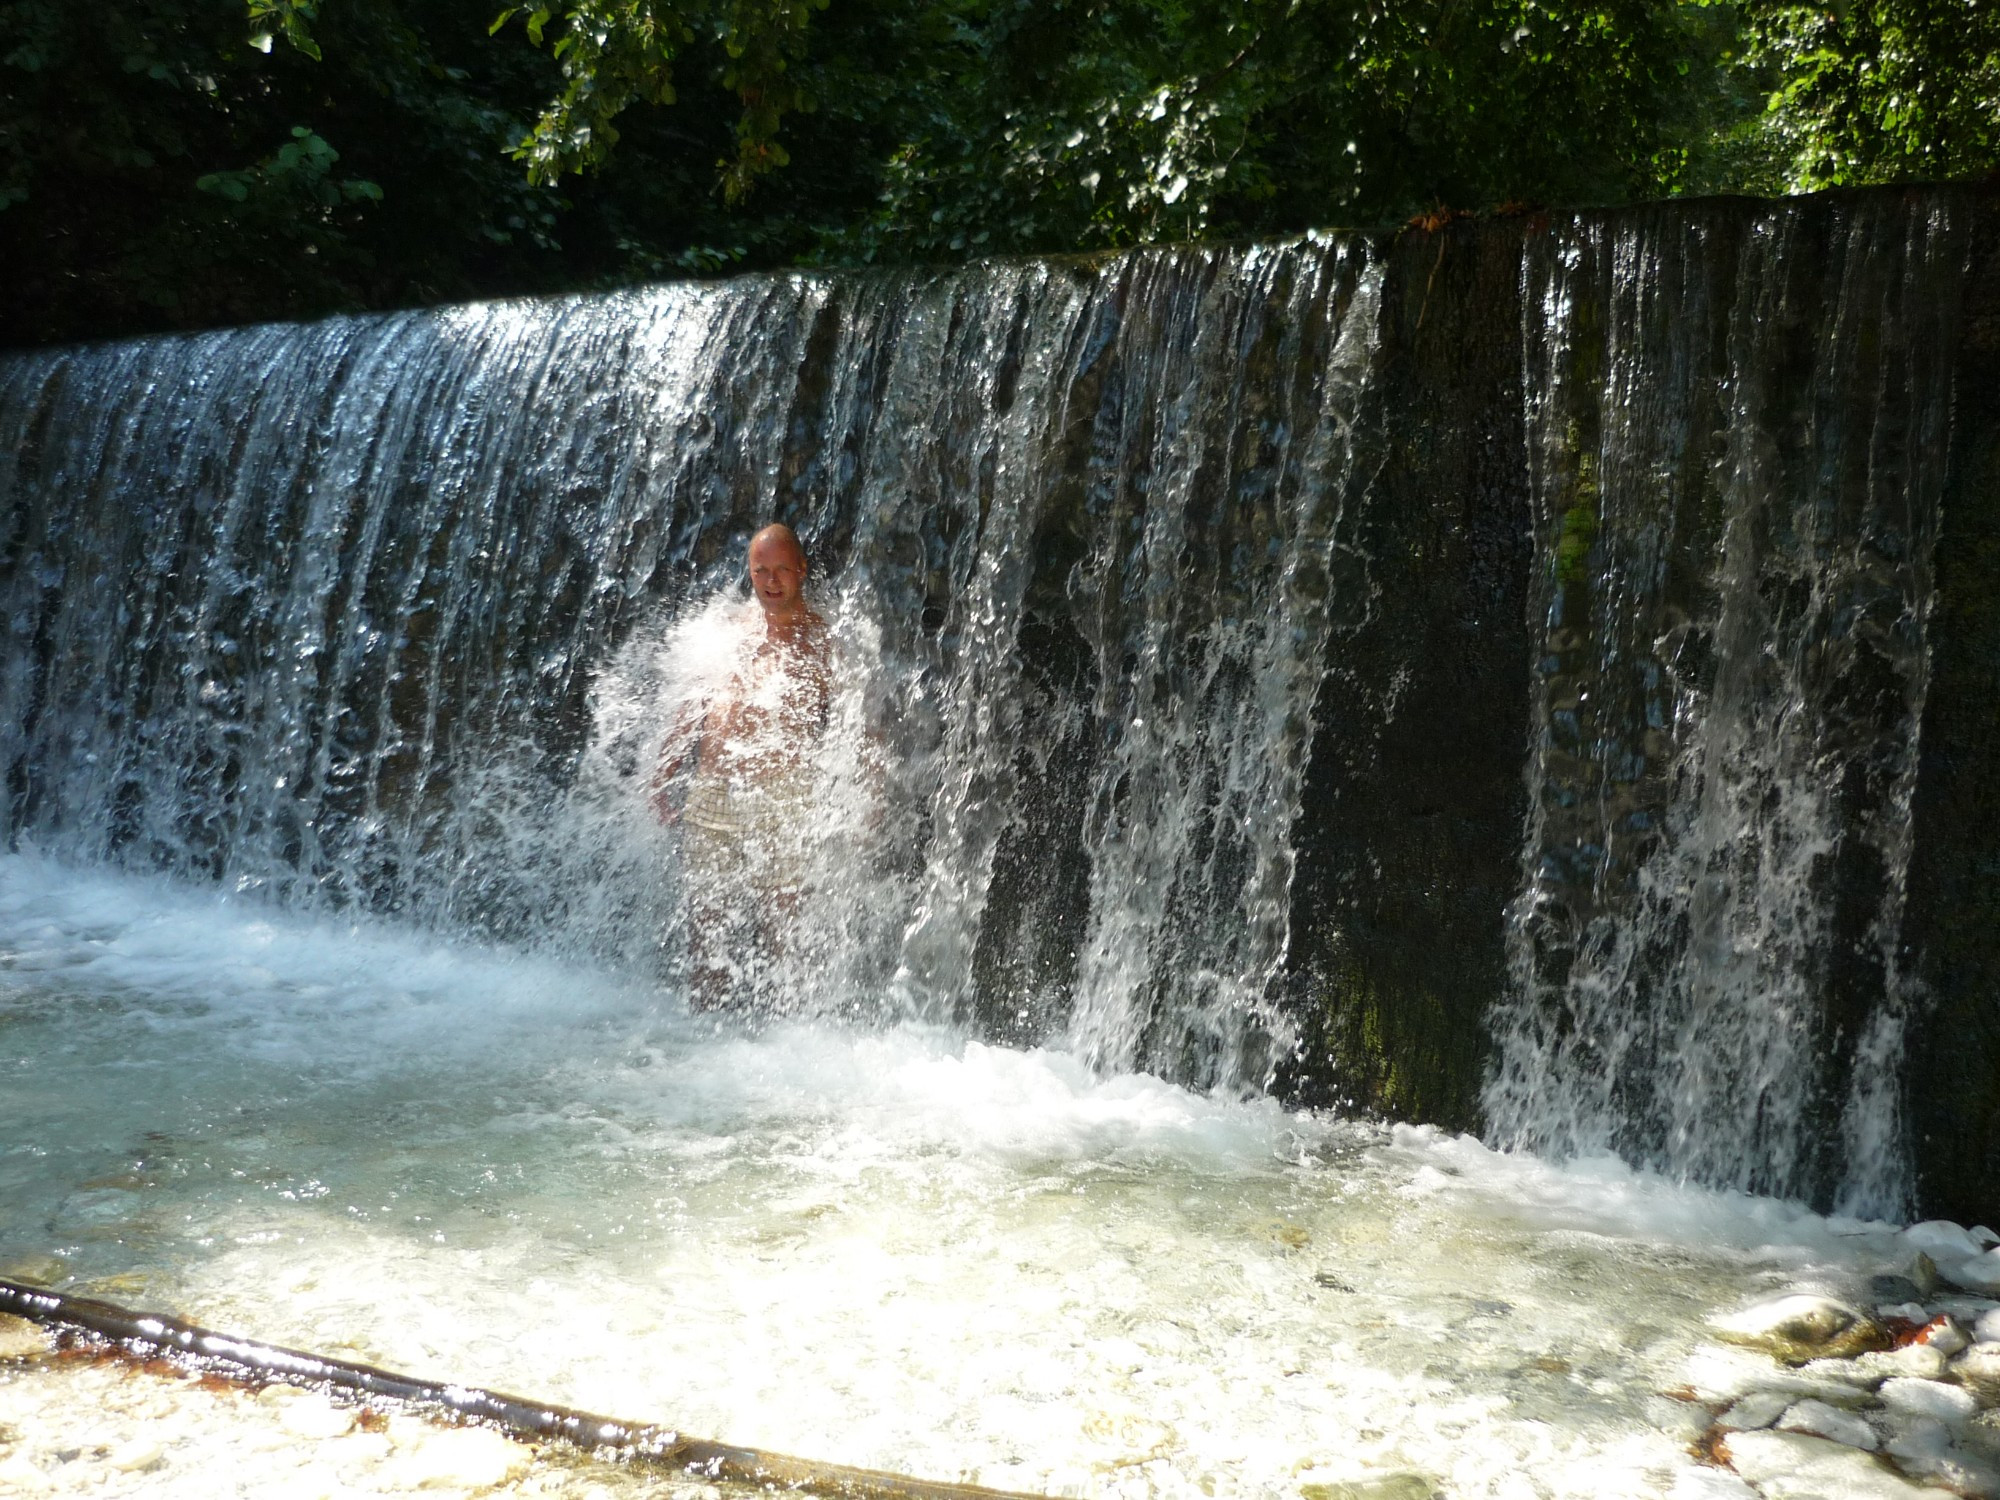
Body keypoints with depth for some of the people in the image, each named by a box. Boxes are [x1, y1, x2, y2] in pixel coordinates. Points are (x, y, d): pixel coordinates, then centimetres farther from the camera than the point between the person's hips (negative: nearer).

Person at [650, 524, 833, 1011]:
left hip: (779, 801, -4)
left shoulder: (823, 641, 2)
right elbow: (692, 706, 20)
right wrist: (664, 776, 12)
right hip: (709, 795, 5)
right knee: (705, 927, 8)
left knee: (777, 930, -5)